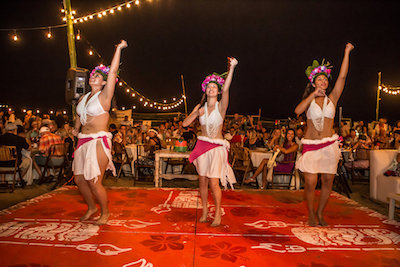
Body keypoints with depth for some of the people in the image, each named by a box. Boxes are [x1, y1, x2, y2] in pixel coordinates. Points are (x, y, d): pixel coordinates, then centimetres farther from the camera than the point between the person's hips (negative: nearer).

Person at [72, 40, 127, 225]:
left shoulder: (104, 96, -5)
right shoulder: (83, 98, 13)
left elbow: (113, 73, -15)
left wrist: (119, 49, -14)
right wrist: (76, 128, 27)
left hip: (99, 142, -7)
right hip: (83, 142, 7)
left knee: (94, 182, -5)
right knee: (79, 179, 13)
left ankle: (105, 212, 18)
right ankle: (91, 207, 35)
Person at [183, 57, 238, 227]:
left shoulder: (221, 106, -4)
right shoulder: (200, 107, 7)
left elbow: (226, 89, -22)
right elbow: (185, 123, 4)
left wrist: (231, 68, -34)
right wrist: (196, 113, -9)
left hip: (217, 147, -3)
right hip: (202, 145, 4)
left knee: (214, 182, -7)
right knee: (202, 180, 8)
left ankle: (218, 214, 13)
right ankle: (205, 211, 25)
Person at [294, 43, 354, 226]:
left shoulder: (332, 98, 10)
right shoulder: (309, 100, 9)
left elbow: (342, 77, 2)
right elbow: (297, 111, -13)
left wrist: (347, 53, 2)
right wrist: (313, 94, -13)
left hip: (329, 144, 2)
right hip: (311, 145, -1)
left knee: (327, 181, 6)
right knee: (310, 183, -5)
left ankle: (320, 213, 24)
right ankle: (311, 214, 15)